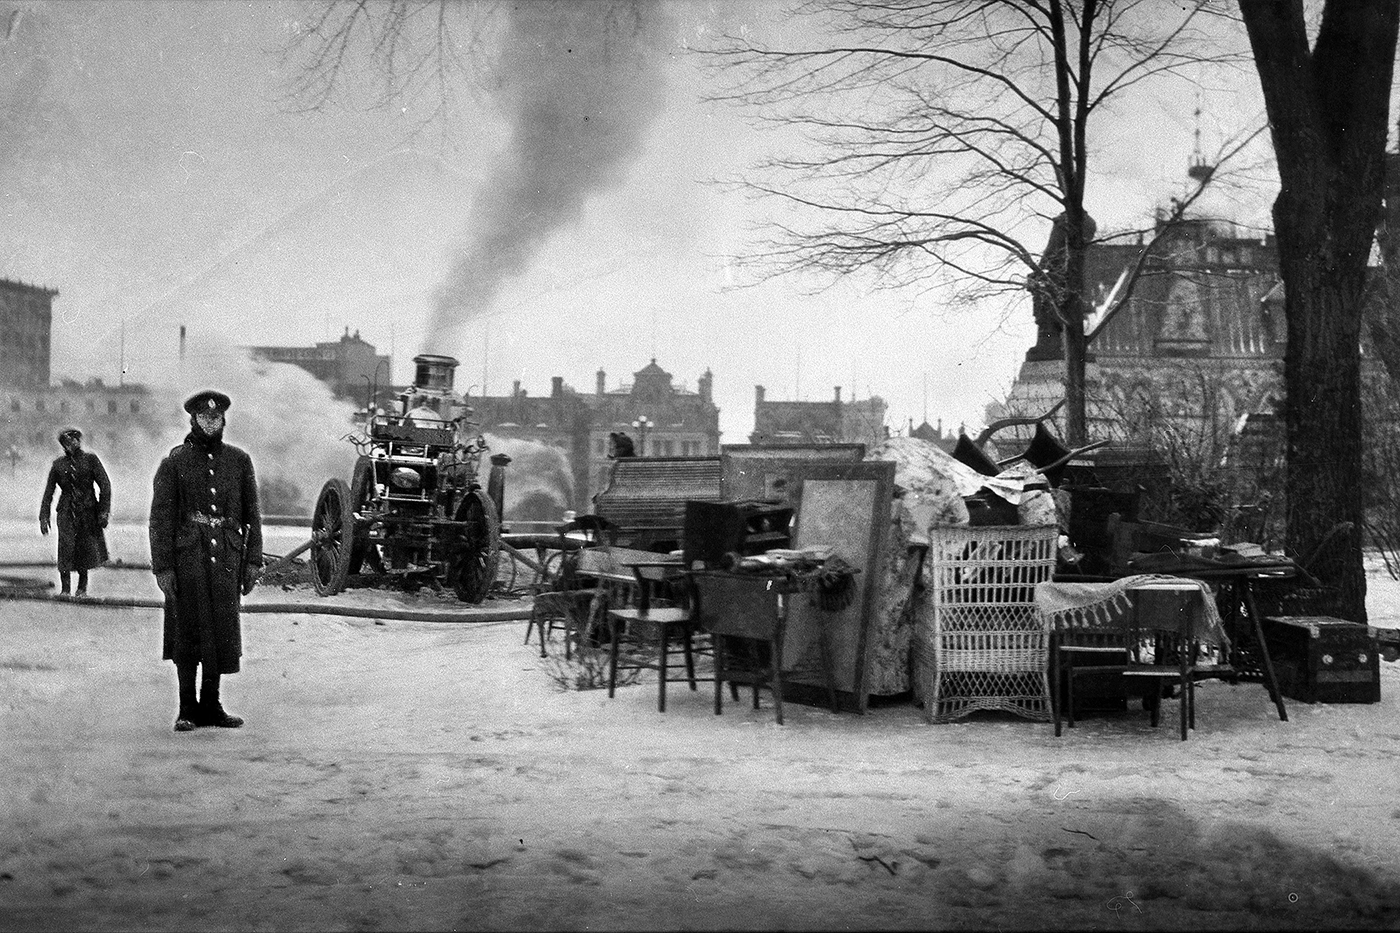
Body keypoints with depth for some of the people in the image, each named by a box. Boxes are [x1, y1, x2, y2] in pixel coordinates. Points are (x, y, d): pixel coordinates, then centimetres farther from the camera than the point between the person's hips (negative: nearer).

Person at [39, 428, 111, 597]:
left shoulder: (90, 459, 0)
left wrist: (104, 511, -10)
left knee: (86, 549, 1)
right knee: (65, 547, -12)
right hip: (66, 511, 1)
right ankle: (65, 589, -6)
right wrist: (43, 517, 4)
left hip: (88, 511, -1)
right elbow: (48, 492, 11)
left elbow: (105, 485, -3)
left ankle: (82, 587, 20)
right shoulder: (58, 464, 7)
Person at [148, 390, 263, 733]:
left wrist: (252, 561, 4)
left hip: (226, 559, 3)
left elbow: (252, 514, 11)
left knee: (221, 633, 7)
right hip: (187, 559, -3)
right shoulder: (174, 462, 1)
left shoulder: (239, 460, 9)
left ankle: (211, 705, 18)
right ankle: (187, 709, 11)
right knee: (187, 632, 2)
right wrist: (161, 566, -8)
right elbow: (160, 518, -2)